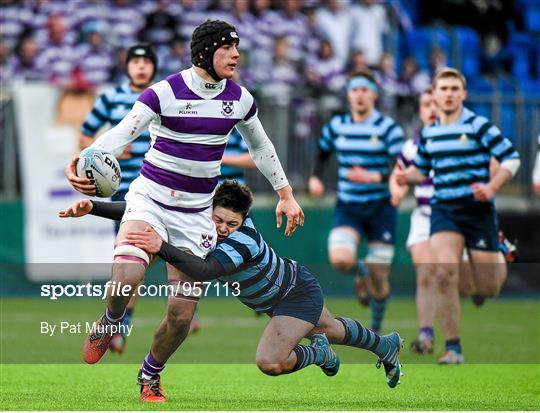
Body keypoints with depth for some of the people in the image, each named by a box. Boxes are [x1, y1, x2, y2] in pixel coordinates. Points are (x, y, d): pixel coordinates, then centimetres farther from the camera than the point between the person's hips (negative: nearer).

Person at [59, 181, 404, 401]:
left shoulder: (244, 239, -41)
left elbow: (206, 271, -57)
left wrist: (162, 247, -65)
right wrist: (93, 207, -32)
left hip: (298, 292, -8)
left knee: (270, 362, -24)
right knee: (330, 329, 32)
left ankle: (319, 353, 8)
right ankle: (387, 345, 61)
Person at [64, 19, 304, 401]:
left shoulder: (239, 99, 2)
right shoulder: (165, 92, -13)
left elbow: (260, 146, 20)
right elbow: (121, 133, -23)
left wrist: (286, 194, 19)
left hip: (196, 214, 4)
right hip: (151, 198, -4)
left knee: (182, 314, -1)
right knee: (126, 277, -30)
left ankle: (150, 374, 29)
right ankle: (110, 324, 6)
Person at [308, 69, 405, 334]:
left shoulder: (388, 128, -9)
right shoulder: (336, 126, 3)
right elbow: (322, 154, 23)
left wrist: (374, 177, -27)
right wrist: (315, 178, 5)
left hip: (380, 209, -2)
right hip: (347, 208, 2)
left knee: (379, 279, 0)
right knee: (340, 259, -24)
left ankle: (376, 327, 27)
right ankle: (361, 273, 14)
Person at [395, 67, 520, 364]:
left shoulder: (478, 126, -7)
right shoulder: (428, 133, 8)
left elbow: (511, 158, -7)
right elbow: (421, 169, 23)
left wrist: (491, 187, -20)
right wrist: (406, 176, 1)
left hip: (478, 210, -3)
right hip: (444, 211, 3)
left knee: (487, 290, 1)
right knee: (444, 273, -19)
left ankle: (501, 263, 41)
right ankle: (453, 347, -11)